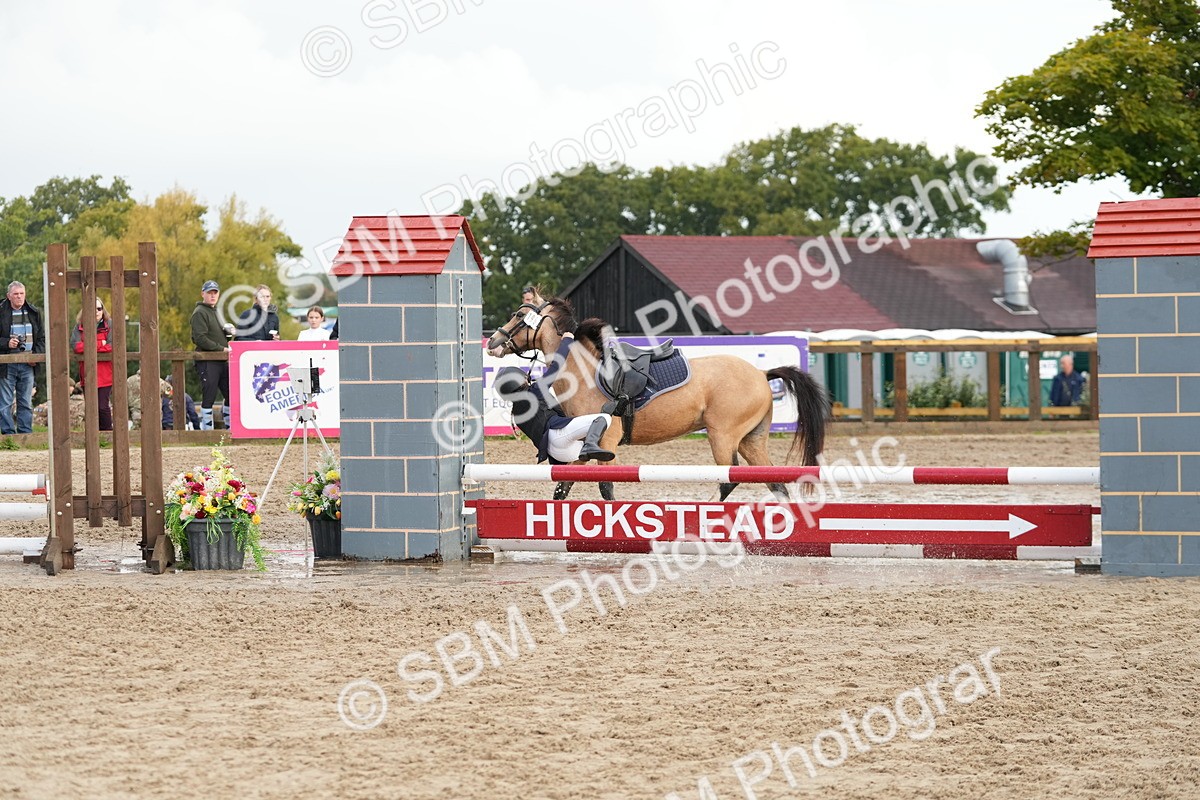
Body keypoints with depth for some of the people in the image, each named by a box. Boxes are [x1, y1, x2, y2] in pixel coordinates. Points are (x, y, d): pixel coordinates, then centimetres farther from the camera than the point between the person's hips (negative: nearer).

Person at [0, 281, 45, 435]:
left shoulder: (33, 313, 8)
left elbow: (42, 338, 13)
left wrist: (36, 354, -2)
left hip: (27, 365, 3)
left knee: (26, 403, 8)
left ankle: (26, 432, 13)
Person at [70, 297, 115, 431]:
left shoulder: (109, 325, 2)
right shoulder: (80, 326, 6)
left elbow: (112, 346, -11)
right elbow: (75, 346, -10)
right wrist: (100, 344, -11)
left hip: (105, 374, -2)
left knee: (103, 407, -7)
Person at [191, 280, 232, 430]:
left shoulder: (216, 312, 22)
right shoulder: (199, 313, -7)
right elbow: (200, 338, -16)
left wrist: (229, 332, 8)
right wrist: (222, 349, -17)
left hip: (222, 361, 9)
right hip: (207, 361, -9)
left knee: (230, 395, 9)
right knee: (208, 397, -6)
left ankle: (230, 427, 18)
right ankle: (207, 430, -1)